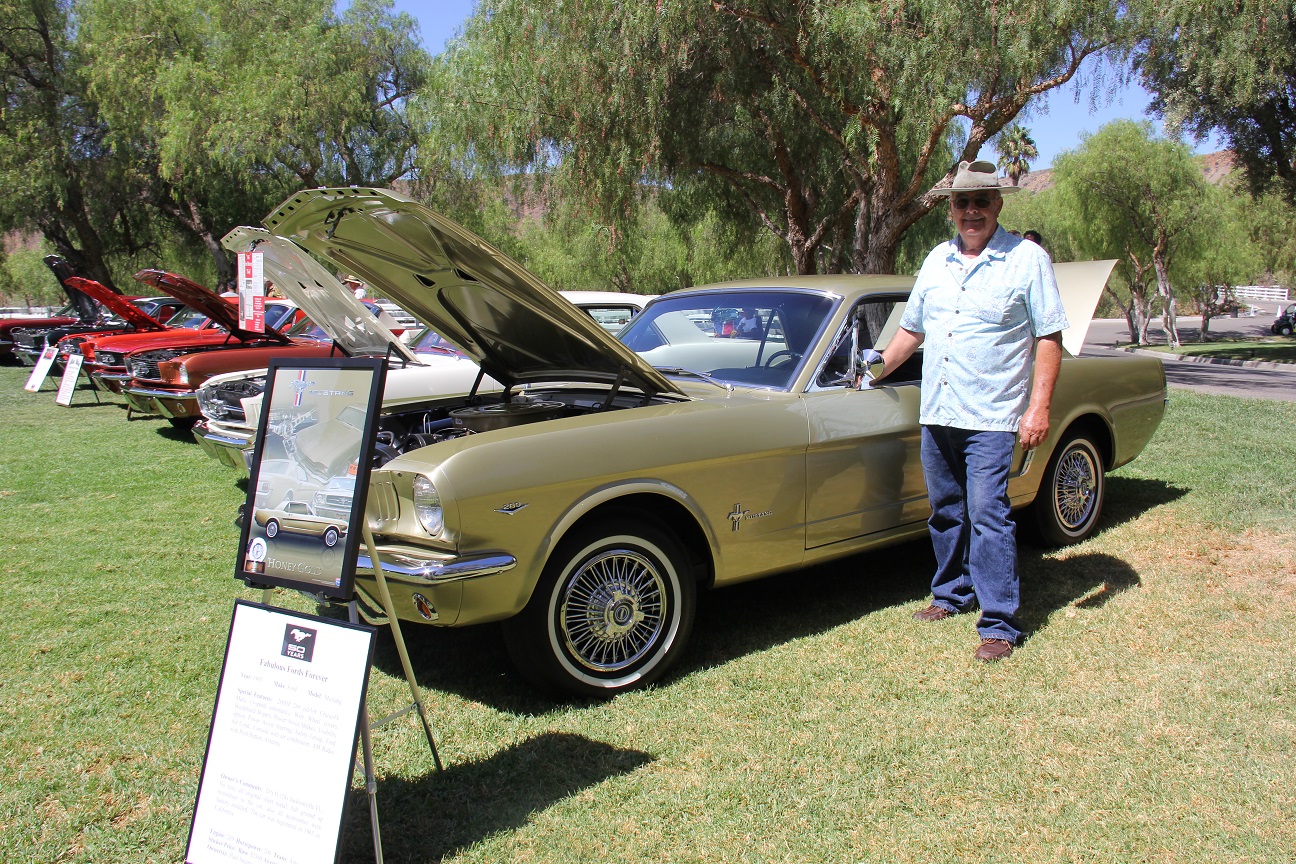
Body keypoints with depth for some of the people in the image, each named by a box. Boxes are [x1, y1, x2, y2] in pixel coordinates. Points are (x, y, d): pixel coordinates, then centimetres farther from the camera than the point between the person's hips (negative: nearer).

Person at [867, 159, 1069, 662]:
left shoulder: (1028, 260, -4)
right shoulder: (937, 260, 13)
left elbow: (1049, 338, -6)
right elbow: (912, 328, 23)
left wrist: (1038, 408, -13)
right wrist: (880, 366, 12)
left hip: (990, 417, -6)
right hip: (936, 413, 6)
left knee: (986, 516, -9)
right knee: (945, 513, 14)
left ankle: (1000, 624, -2)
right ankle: (952, 595, 31)